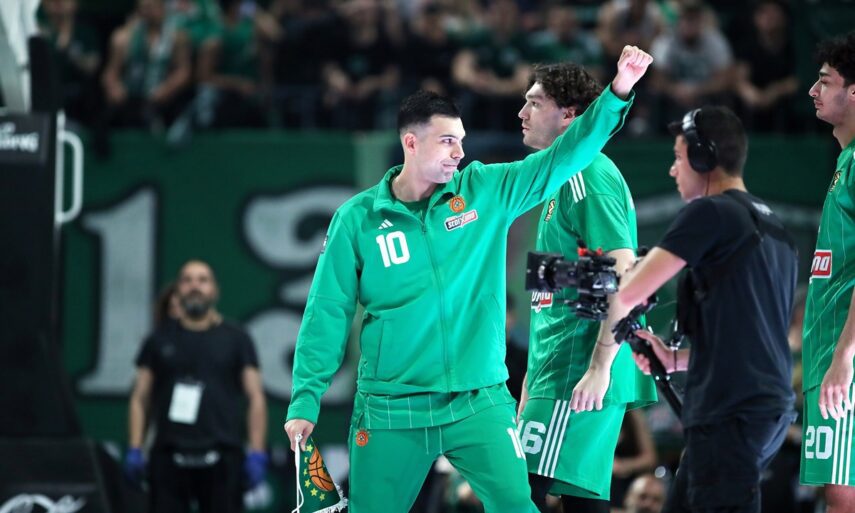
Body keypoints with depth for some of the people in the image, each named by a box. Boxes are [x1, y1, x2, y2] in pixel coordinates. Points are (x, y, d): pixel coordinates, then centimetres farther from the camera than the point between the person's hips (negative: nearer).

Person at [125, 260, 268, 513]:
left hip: (220, 459, -1)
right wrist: (134, 450, 1)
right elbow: (140, 398, 13)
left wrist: (257, 453, -4)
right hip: (169, 458, 1)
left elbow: (255, 397, 6)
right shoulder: (160, 341, 13)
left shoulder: (235, 339, 10)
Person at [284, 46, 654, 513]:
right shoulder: (358, 218, -1)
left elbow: (564, 157, -2)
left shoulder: (488, 192, 3)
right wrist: (305, 402, -4)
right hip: (390, 409, 0)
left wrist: (617, 93, -14)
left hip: (479, 402, 0)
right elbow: (327, 314, 1)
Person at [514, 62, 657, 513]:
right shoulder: (563, 179, 20)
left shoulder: (588, 176, -12)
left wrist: (600, 368, -23)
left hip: (576, 376, -10)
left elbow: (623, 275, -19)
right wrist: (533, 381, 26)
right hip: (559, 374, 10)